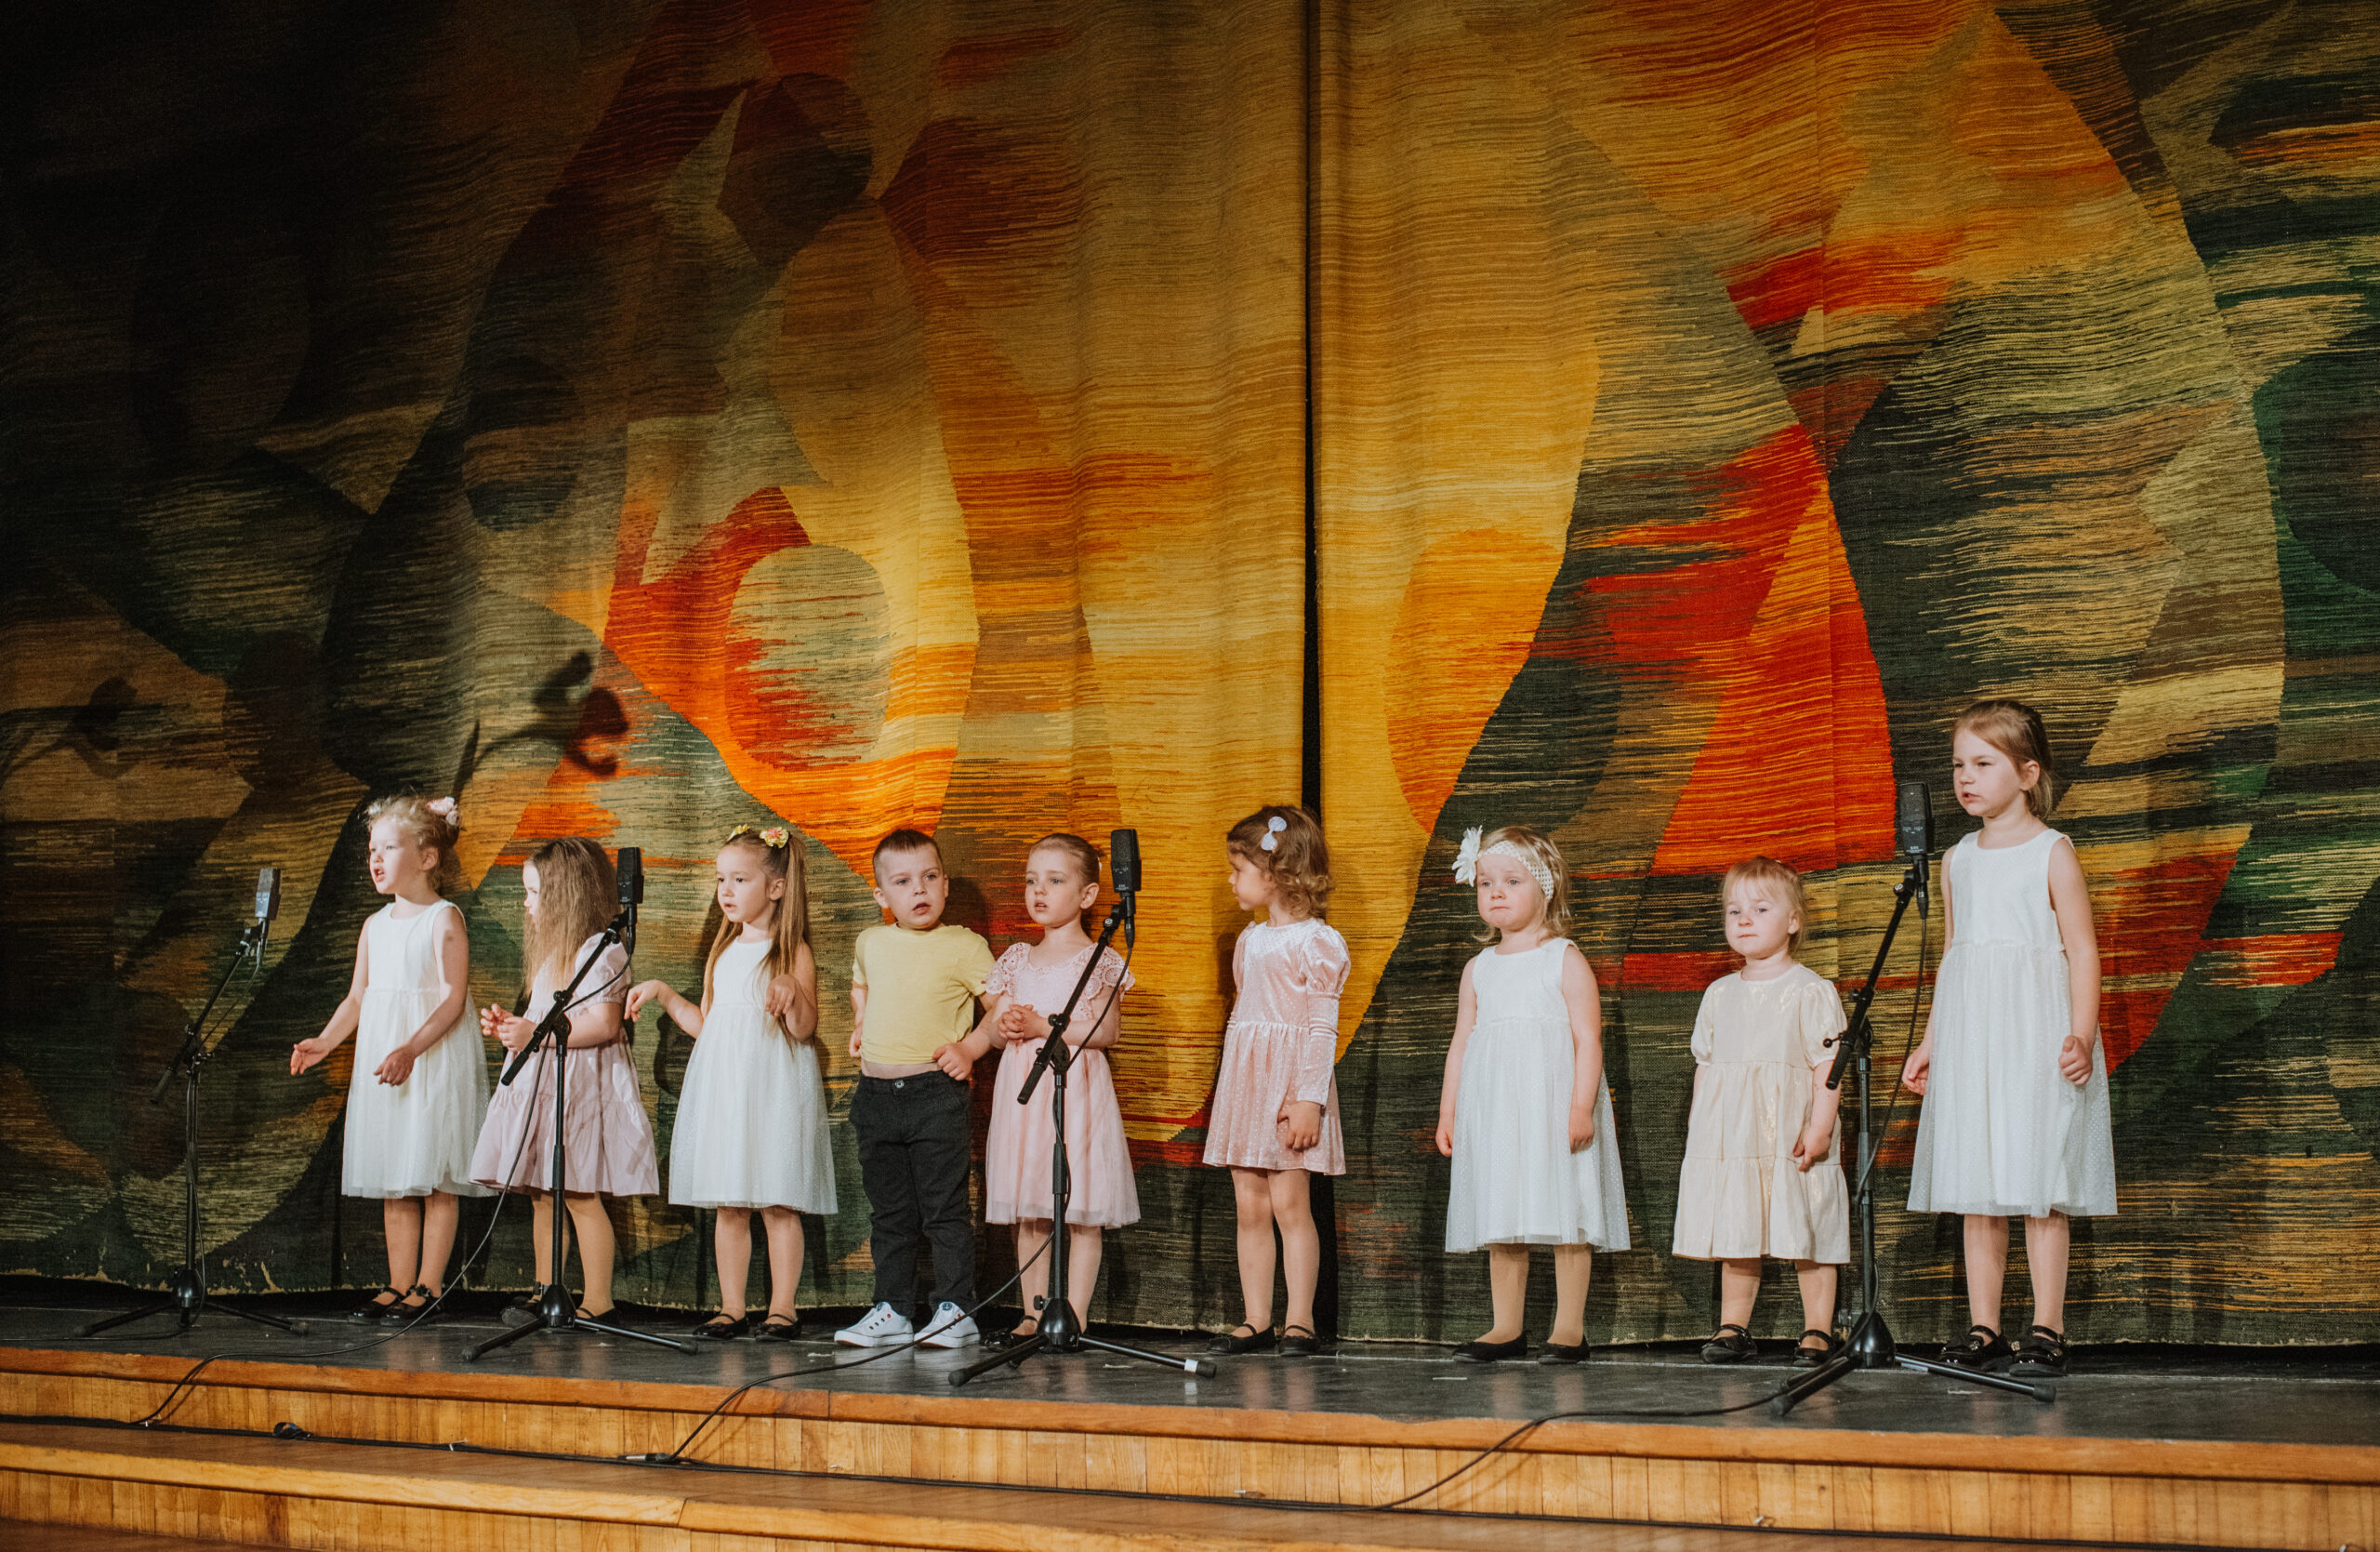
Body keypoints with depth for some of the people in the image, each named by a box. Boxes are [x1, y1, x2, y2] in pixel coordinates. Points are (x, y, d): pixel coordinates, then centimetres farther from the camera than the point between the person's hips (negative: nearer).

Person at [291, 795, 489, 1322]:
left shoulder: (444, 919, -8)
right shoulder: (374, 926, 13)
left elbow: (452, 1000, -15)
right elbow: (357, 999, 15)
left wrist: (411, 1050, -26)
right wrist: (324, 1042, -1)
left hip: (436, 1060, -7)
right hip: (380, 1061, 7)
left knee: (432, 1177, -3)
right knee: (392, 1180, 9)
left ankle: (429, 1283, 4)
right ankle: (399, 1283, 15)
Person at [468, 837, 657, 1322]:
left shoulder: (600, 951, -12)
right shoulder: (552, 954, 20)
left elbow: (602, 1025, -21)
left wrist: (536, 1032, -20)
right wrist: (509, 1027, 13)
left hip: (580, 1085, -10)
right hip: (541, 1082, 10)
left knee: (581, 1194, -9)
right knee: (541, 1195, 11)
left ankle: (597, 1300, -4)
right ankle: (546, 1292, 17)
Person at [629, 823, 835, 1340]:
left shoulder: (791, 951, -3)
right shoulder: (723, 952, 16)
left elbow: (804, 1028, -10)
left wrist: (791, 990, -27)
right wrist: (662, 994, 15)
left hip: (774, 1087, -6)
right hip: (722, 1083, 6)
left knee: (777, 1203, -4)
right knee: (728, 1205, 6)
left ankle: (782, 1308, 3)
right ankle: (731, 1308, 12)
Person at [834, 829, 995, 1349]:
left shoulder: (963, 946, -5)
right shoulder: (870, 943, 10)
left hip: (936, 1094, -5)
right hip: (876, 1095, 5)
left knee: (943, 1209, -1)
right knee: (888, 1212, 11)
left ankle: (955, 1309, 6)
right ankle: (892, 1310, 19)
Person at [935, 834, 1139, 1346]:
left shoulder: (1100, 961, -1)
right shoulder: (1016, 960, 14)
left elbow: (1104, 1031, -9)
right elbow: (993, 1025, 12)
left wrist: (1041, 1026, -14)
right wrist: (966, 1049, -8)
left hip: (1077, 1089, -5)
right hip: (1021, 1089, 5)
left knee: (1081, 1213, -4)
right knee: (1028, 1215, 7)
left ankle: (1074, 1318, 0)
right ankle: (1033, 1315, 14)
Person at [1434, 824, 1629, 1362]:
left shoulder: (1565, 959, -2)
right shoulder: (1478, 969, 13)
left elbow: (1588, 1039, -7)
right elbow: (1461, 1042, 16)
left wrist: (1582, 1106, -16)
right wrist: (1448, 1111, 11)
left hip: (1554, 1103, -5)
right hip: (1493, 1110, 5)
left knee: (1566, 1216, -3)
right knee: (1501, 1221, 8)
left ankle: (1569, 1328, 4)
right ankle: (1507, 1328, 15)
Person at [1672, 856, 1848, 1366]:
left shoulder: (1811, 991, -3)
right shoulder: (1719, 995, 13)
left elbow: (1828, 1066, -7)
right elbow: (1705, 1066, 17)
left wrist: (1819, 1128, -15)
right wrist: (1697, 1130, 12)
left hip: (1791, 1137, -5)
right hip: (1729, 1141, 5)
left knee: (1807, 1236, -1)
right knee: (1734, 1233, 8)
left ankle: (1818, 1329, 7)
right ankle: (1733, 1326, 16)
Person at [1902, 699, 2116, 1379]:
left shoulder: (2052, 853, -3)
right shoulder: (1959, 860, 13)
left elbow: (2082, 950, -7)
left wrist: (2081, 1035, -18)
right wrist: (1929, 1042, 17)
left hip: (2035, 1034, -5)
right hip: (1969, 1038, 6)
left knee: (2039, 1187, -4)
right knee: (1976, 1193, 6)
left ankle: (2046, 1331, 1)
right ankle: (1983, 1330, 10)